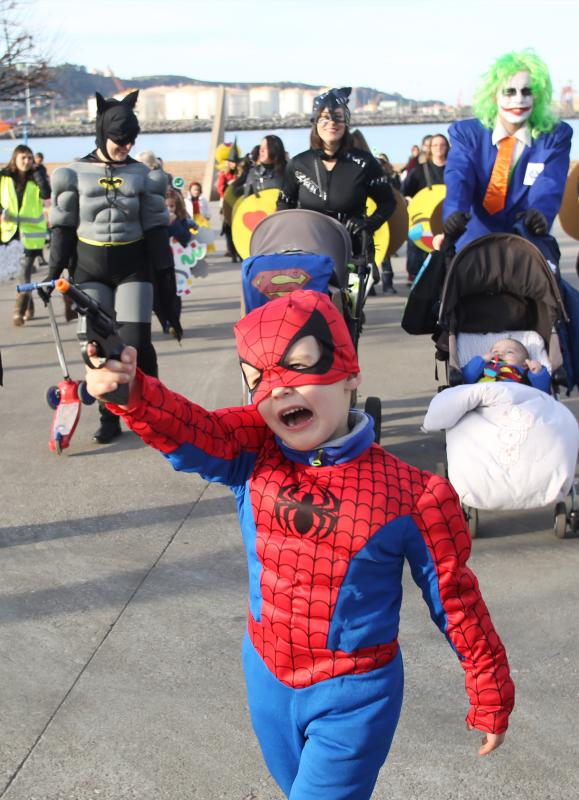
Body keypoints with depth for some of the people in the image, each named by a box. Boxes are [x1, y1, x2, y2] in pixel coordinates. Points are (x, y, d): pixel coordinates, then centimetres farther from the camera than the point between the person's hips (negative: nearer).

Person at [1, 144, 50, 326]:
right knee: (23, 270, 13)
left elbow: (46, 194, -23)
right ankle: (28, 306, 29)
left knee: (25, 271, -6)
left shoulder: (36, 177, -5)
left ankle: (20, 310, -2)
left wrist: (38, 172, -20)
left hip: (32, 230, -3)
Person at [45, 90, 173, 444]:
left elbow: (156, 228, 4)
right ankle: (110, 418, 10)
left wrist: (166, 272, 1)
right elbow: (63, 227, 3)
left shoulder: (143, 176, 1)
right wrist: (53, 272, -1)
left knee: (136, 342, -7)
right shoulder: (75, 174, 0)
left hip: (133, 266, 0)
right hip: (90, 267, 1)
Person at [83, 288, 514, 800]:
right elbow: (188, 433, -28)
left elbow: (454, 597, -8)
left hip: (353, 698, -4)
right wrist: (130, 392, -50)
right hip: (267, 680, 5)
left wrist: (490, 695, 2)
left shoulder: (410, 495, -18)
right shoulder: (254, 456, -9)